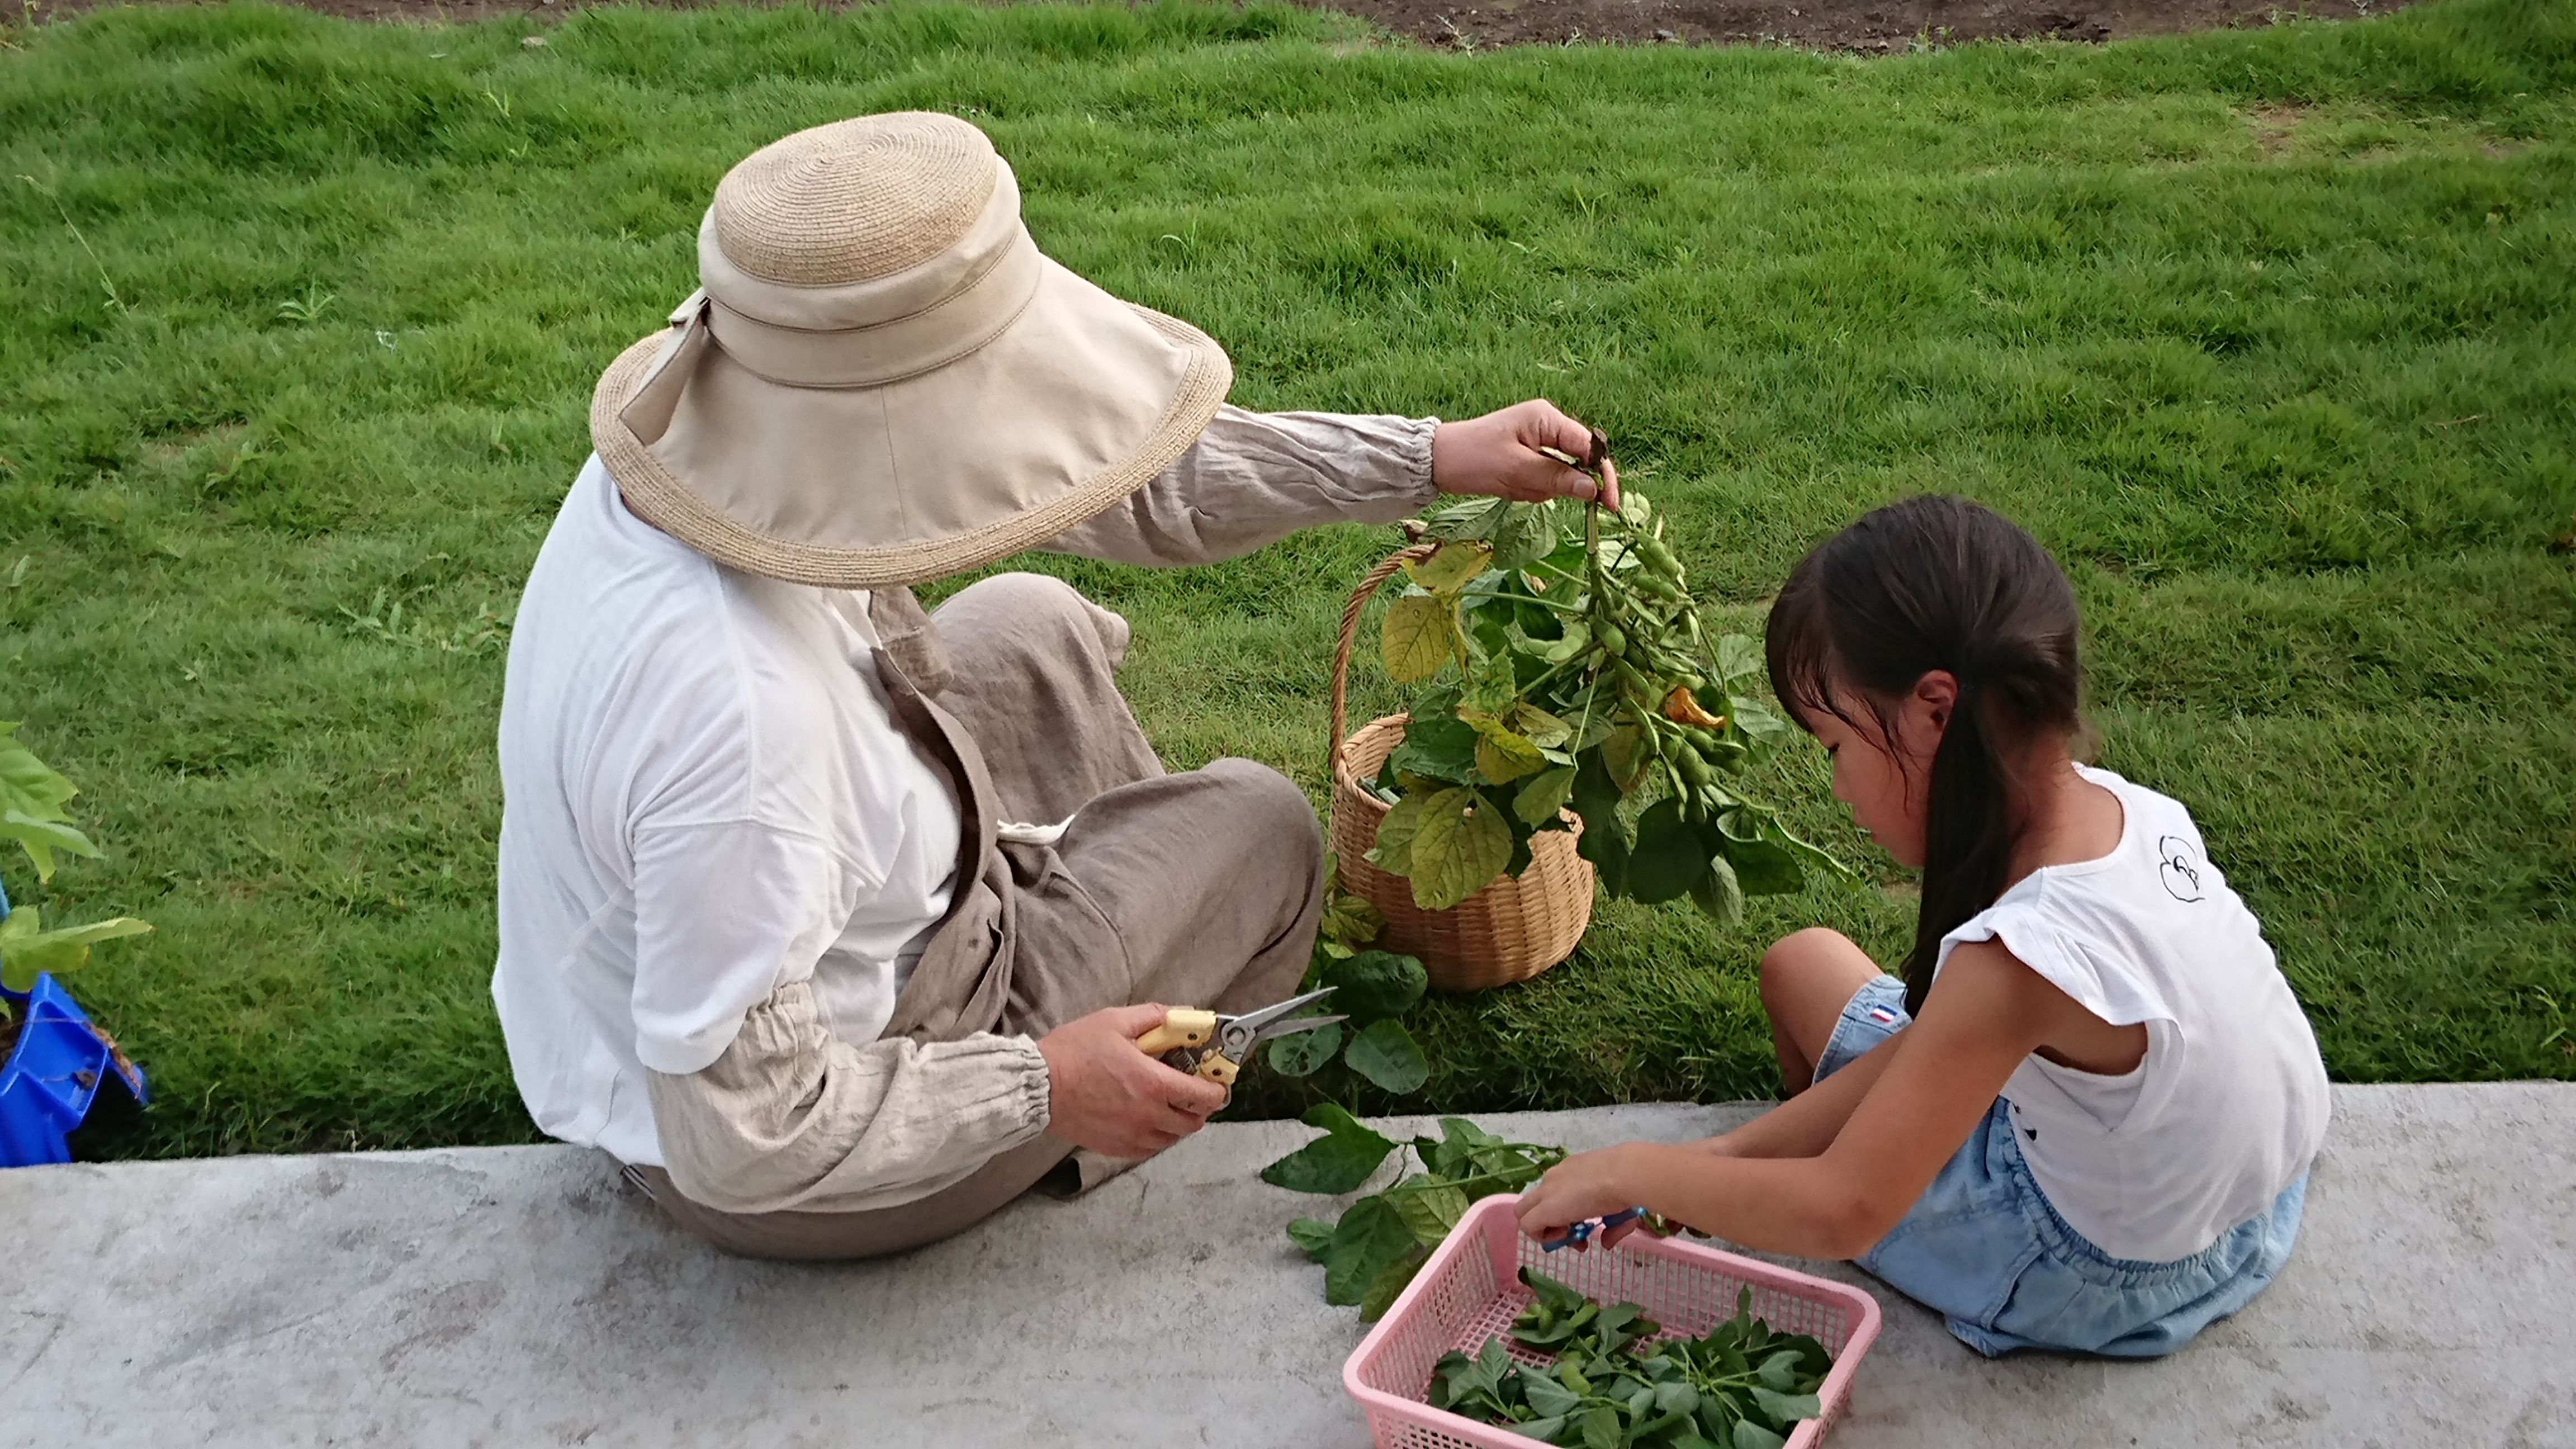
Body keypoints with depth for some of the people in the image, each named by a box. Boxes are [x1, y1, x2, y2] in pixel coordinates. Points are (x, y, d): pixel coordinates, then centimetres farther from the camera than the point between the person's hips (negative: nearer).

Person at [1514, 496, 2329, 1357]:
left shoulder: (2024, 955, -37)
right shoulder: (2118, 807, -14)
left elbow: (1843, 1213, -32)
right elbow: (1930, 1043, -6)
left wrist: (1630, 1173, -18)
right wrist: (1729, 1154, -7)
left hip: (2110, 1282, -6)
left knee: (1806, 966, 8)